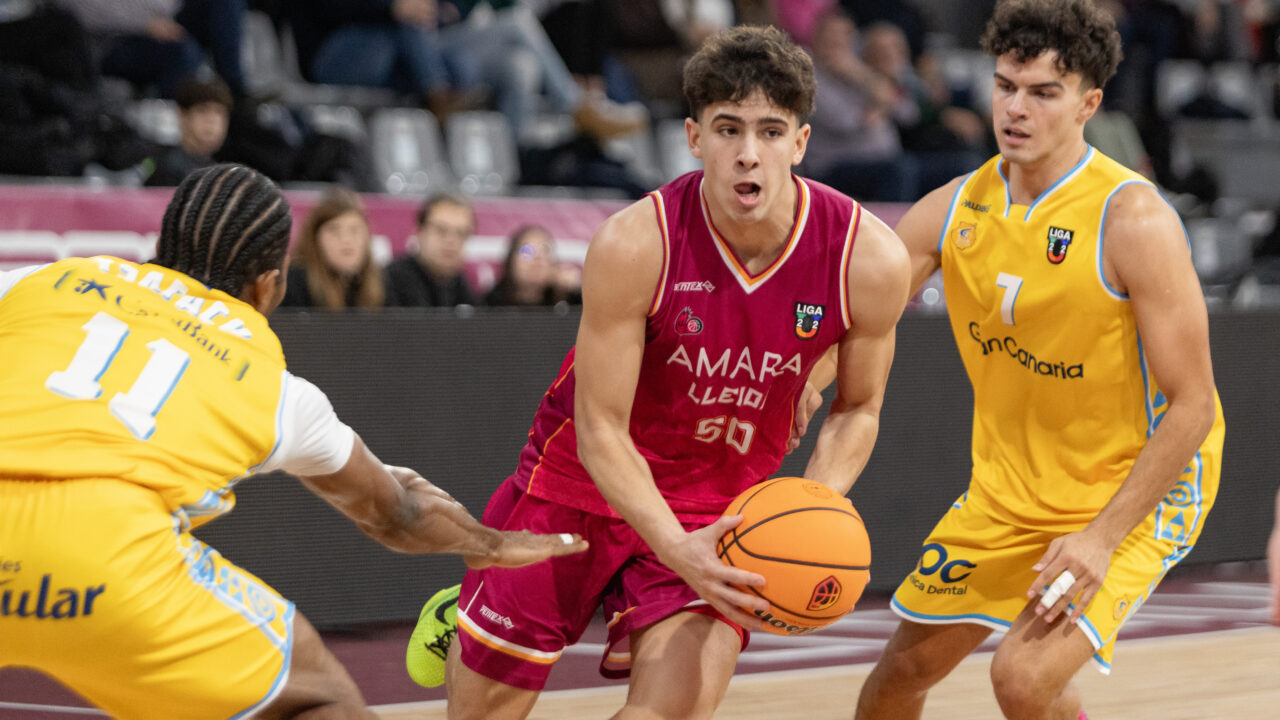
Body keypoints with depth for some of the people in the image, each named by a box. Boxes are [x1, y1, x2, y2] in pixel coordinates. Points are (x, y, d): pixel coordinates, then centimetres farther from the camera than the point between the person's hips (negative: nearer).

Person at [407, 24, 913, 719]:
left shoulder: (870, 258, -19)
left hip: (720, 505, 1)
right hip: (586, 478, -1)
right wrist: (675, 548, -35)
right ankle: (460, 624, 46)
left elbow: (857, 409, -1)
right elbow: (600, 427, -21)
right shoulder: (635, 245, -27)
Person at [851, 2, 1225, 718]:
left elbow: (1191, 406, -21)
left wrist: (1102, 538, -26)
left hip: (1135, 489, -6)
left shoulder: (1134, 220, -23)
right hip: (1009, 488, 6)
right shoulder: (956, 209, -5)